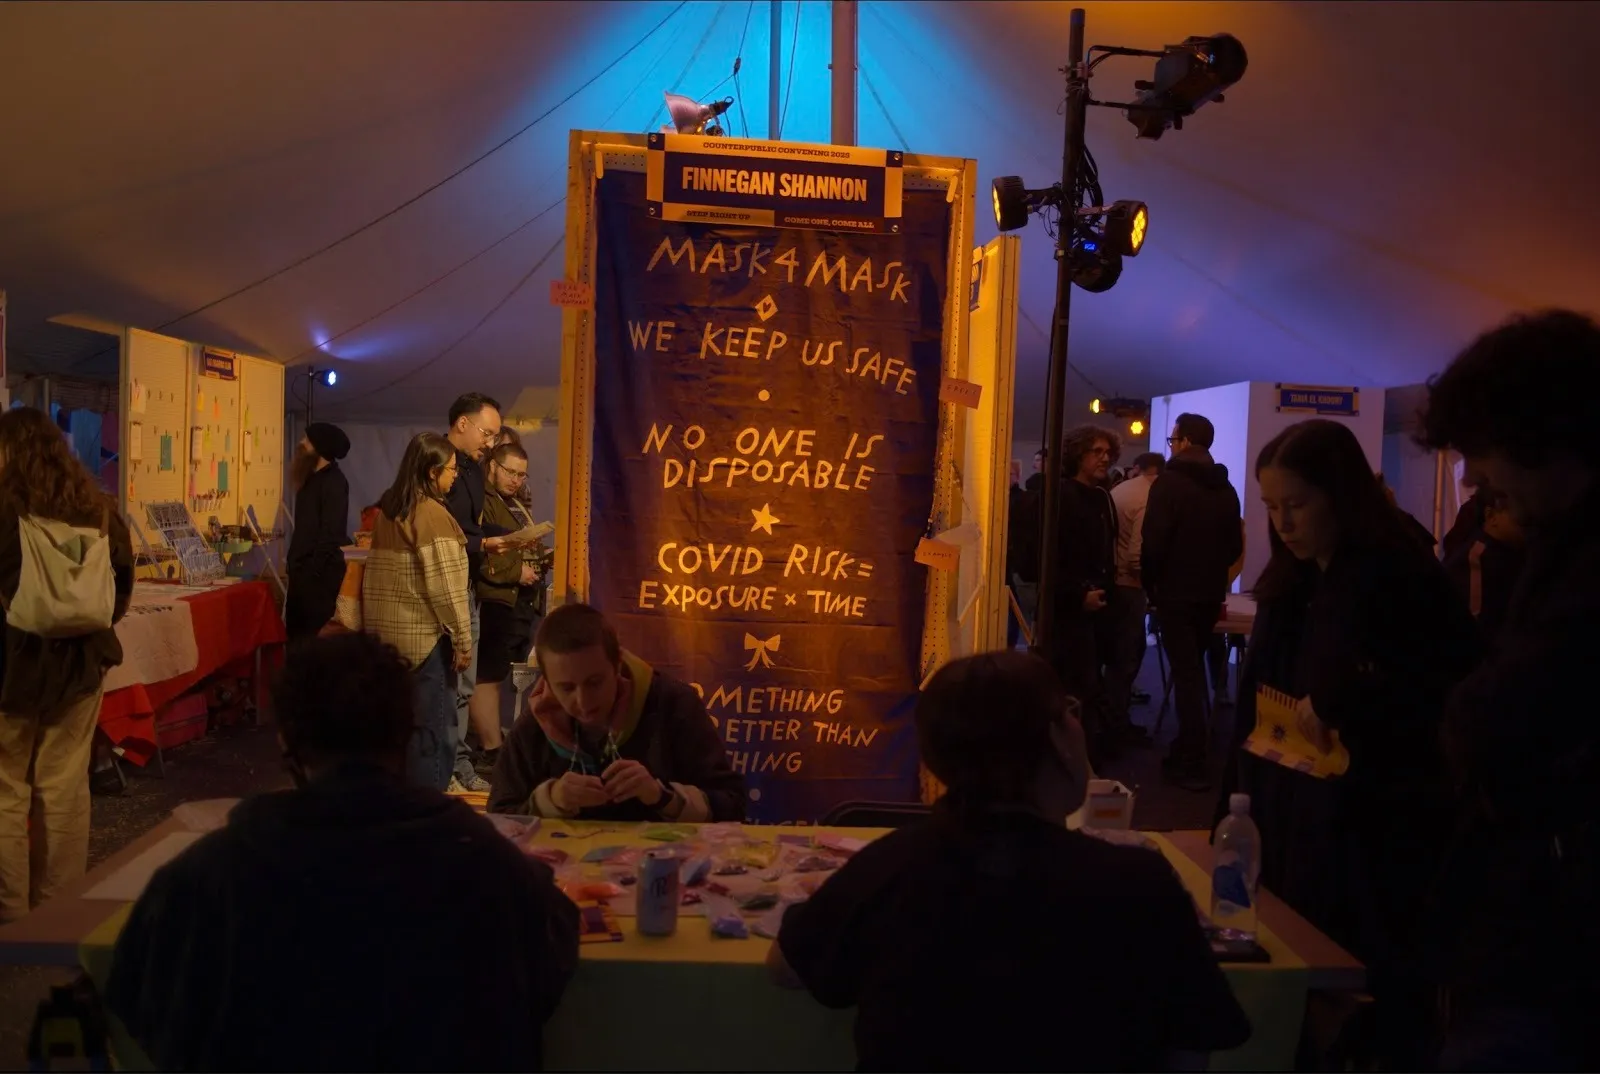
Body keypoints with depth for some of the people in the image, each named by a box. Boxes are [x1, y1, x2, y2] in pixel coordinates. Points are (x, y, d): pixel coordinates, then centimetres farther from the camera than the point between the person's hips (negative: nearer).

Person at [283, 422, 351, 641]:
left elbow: (332, 532, -19)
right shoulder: (312, 478, 17)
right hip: (303, 569, 10)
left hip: (320, 572, -10)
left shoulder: (333, 481, -13)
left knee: (316, 635, -7)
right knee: (296, 633, 13)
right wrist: (295, 565, 13)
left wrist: (314, 570, -20)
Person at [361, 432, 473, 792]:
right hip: (426, 636, -8)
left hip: (388, 633, 8)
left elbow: (379, 574, 15)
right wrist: (463, 639, -12)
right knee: (434, 728, 0)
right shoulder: (433, 514, -15)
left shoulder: (387, 509, 10)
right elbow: (445, 587, -17)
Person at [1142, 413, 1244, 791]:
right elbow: (1235, 546, 11)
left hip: (1176, 593, -6)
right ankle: (1187, 752, 26)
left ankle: (1193, 764, -1)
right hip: (1210, 594, 6)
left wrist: (1150, 585, -3)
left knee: (1185, 674, -3)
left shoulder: (1169, 483, -13)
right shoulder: (1226, 488, 6)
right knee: (1194, 670, 18)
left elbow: (1154, 544, -18)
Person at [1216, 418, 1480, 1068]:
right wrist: (1235, 807, 7)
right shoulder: (1291, 581, 9)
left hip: (1371, 836, -6)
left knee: (1372, 1000, 3)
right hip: (1287, 825, 7)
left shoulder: (1398, 579, -13)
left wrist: (1341, 702, -21)